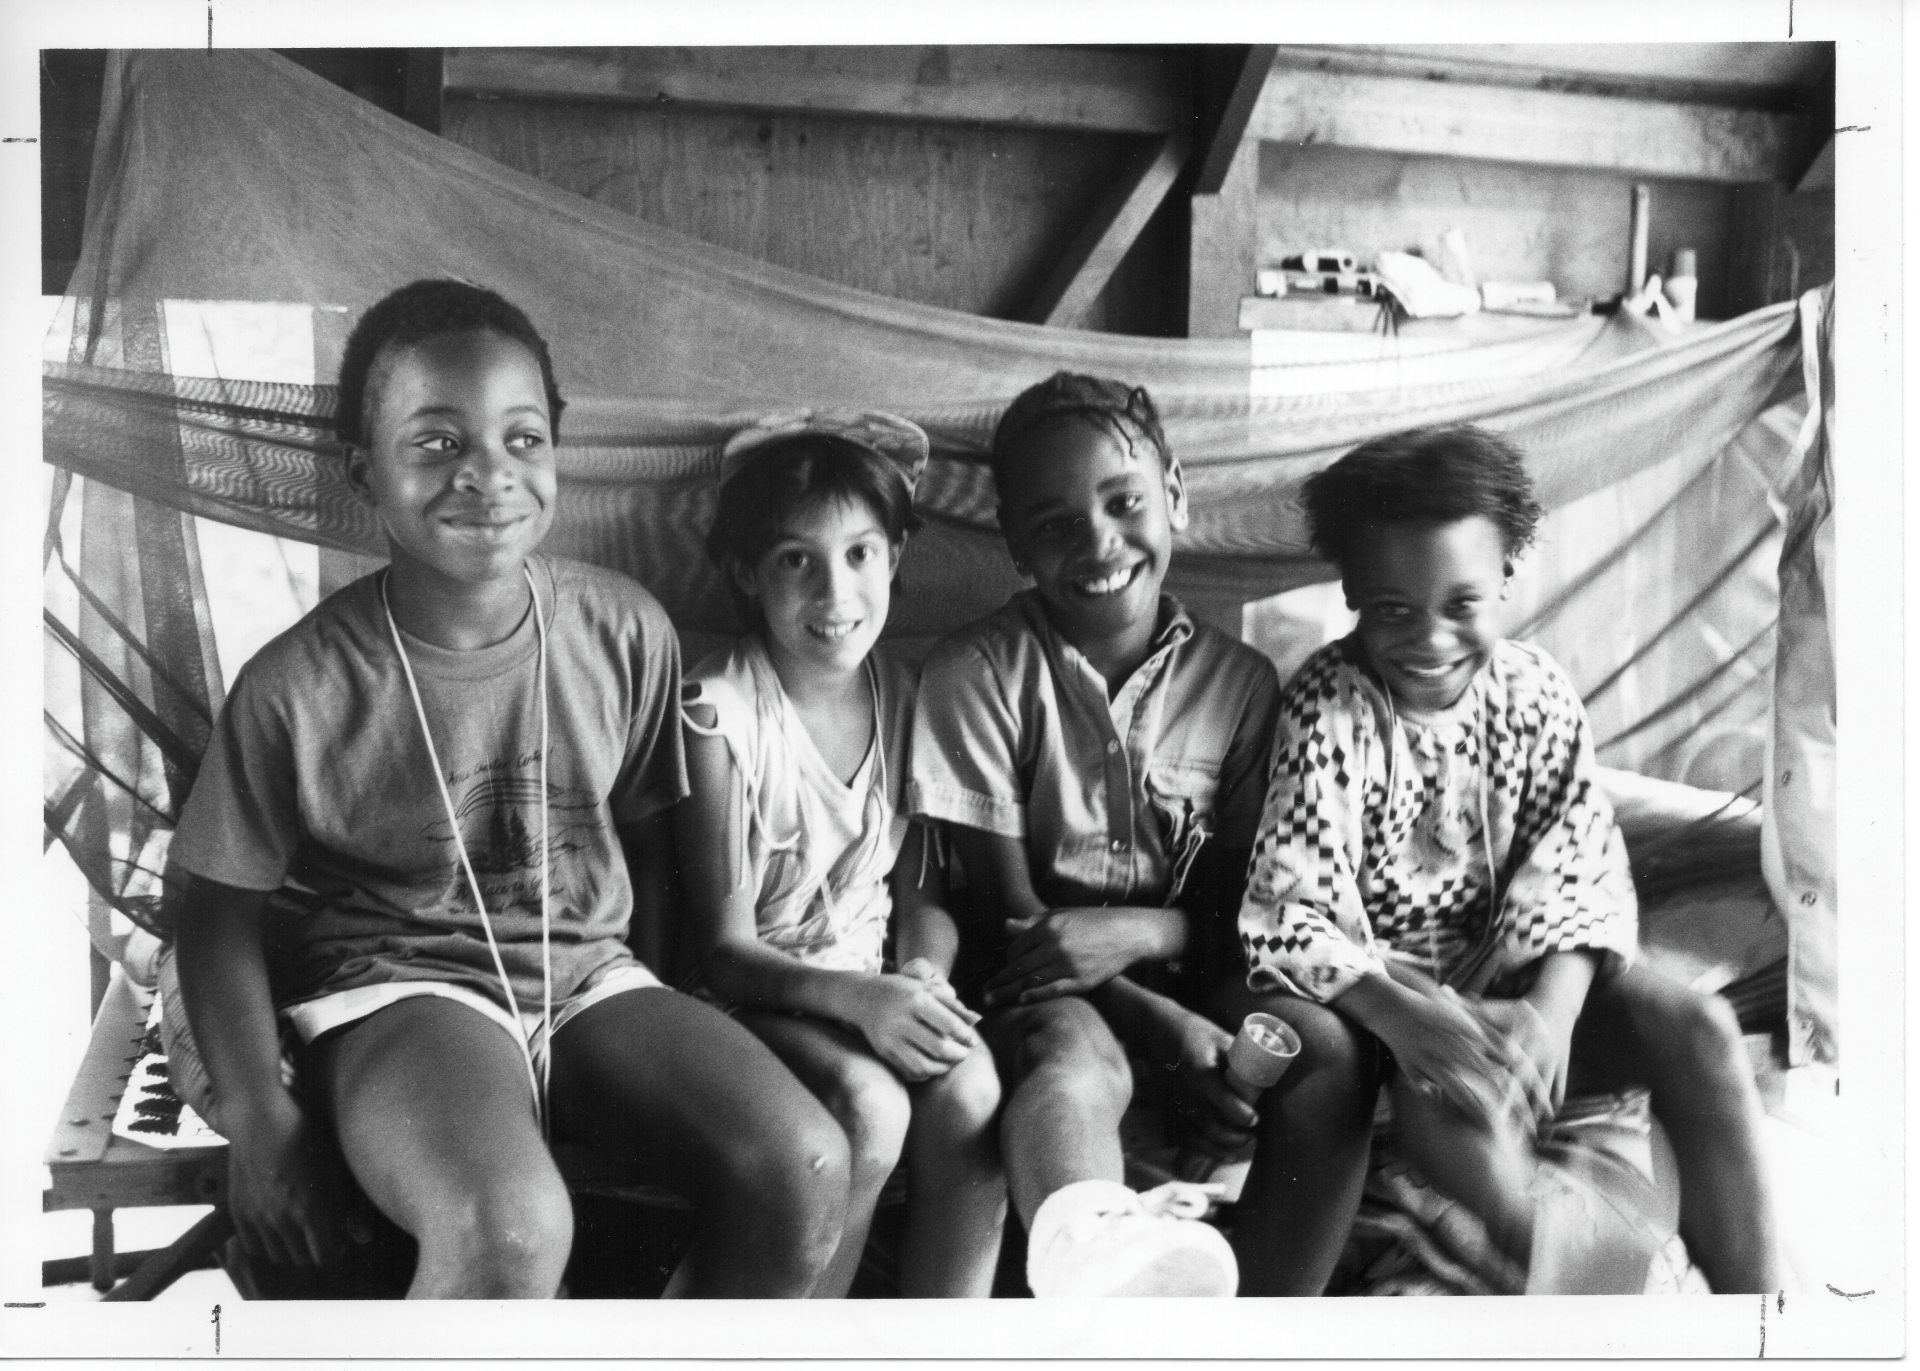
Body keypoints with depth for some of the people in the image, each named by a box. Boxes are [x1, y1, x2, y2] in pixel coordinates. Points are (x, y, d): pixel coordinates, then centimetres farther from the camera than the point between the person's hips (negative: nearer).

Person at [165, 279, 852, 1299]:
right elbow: (216, 902, -1)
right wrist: (258, 1114, -10)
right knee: (510, 1227, -35)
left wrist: (665, 1036, 4)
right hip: (398, 987, -4)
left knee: (805, 1170, -20)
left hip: (588, 974, 4)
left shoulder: (626, 633, -3)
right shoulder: (296, 686, -12)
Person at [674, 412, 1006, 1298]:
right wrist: (857, 997, -27)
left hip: (879, 985, 4)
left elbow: (923, 893, 6)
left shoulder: (905, 695, 1)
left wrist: (923, 977, -16)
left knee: (971, 1091, -25)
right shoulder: (720, 711, -14)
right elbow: (727, 944, -12)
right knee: (871, 1107, -30)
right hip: (755, 995, -4)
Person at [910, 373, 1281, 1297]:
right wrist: (1167, 1029, -20)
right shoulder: (975, 675, -5)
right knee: (1076, 1060, -40)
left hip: (1185, 981, 5)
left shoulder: (1240, 683, 4)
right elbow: (1011, 916, -7)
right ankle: (1096, 1231, -73)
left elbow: (1234, 906, 6)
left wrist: (1138, 929, -18)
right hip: (1043, 985, -5)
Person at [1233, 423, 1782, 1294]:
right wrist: (1406, 1015, -37)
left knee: (1696, 1028, -18)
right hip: (1372, 990, -3)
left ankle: (1751, 1299, -10)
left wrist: (1551, 1012, -27)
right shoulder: (1325, 708, -15)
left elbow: (1580, 876, -7)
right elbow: (1287, 916, -21)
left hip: (1509, 976, 4)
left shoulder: (1536, 693, -3)